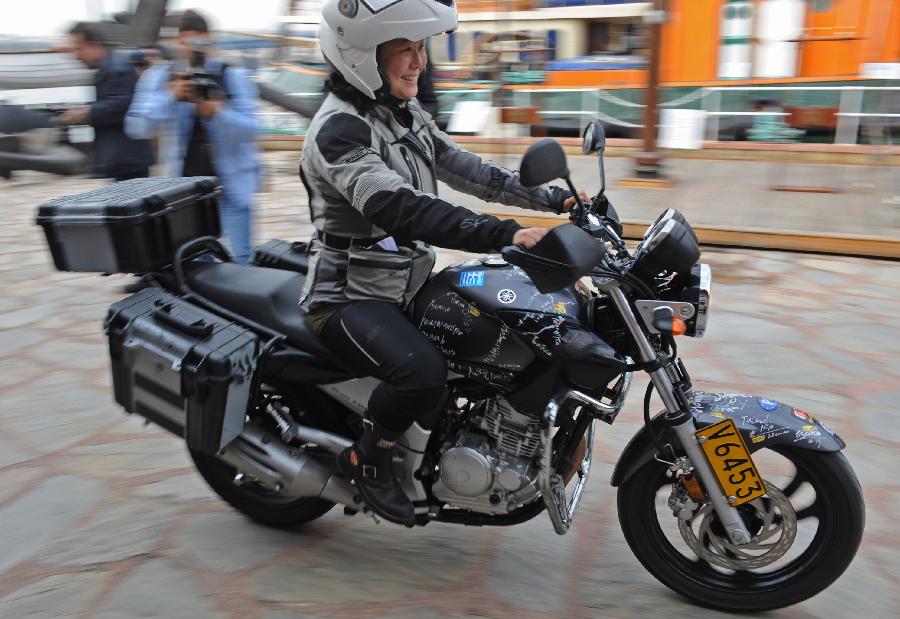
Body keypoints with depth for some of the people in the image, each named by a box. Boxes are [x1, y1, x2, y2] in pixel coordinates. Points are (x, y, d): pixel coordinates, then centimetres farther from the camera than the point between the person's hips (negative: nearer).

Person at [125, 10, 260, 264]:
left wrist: (217, 112, -28)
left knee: (241, 258, -2)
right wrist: (171, 97, -22)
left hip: (230, 180, -2)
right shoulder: (159, 76, 2)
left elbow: (249, 129, -10)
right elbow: (137, 127, -8)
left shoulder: (233, 76, -3)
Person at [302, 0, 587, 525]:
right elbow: (399, 210, -34)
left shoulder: (405, 114, 10)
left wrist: (555, 199, 5)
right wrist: (504, 234, -43)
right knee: (423, 371, -34)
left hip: (407, 284, 9)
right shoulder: (339, 128, -19)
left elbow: (466, 170, 12)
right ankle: (366, 459, -4)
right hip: (349, 297, -9)